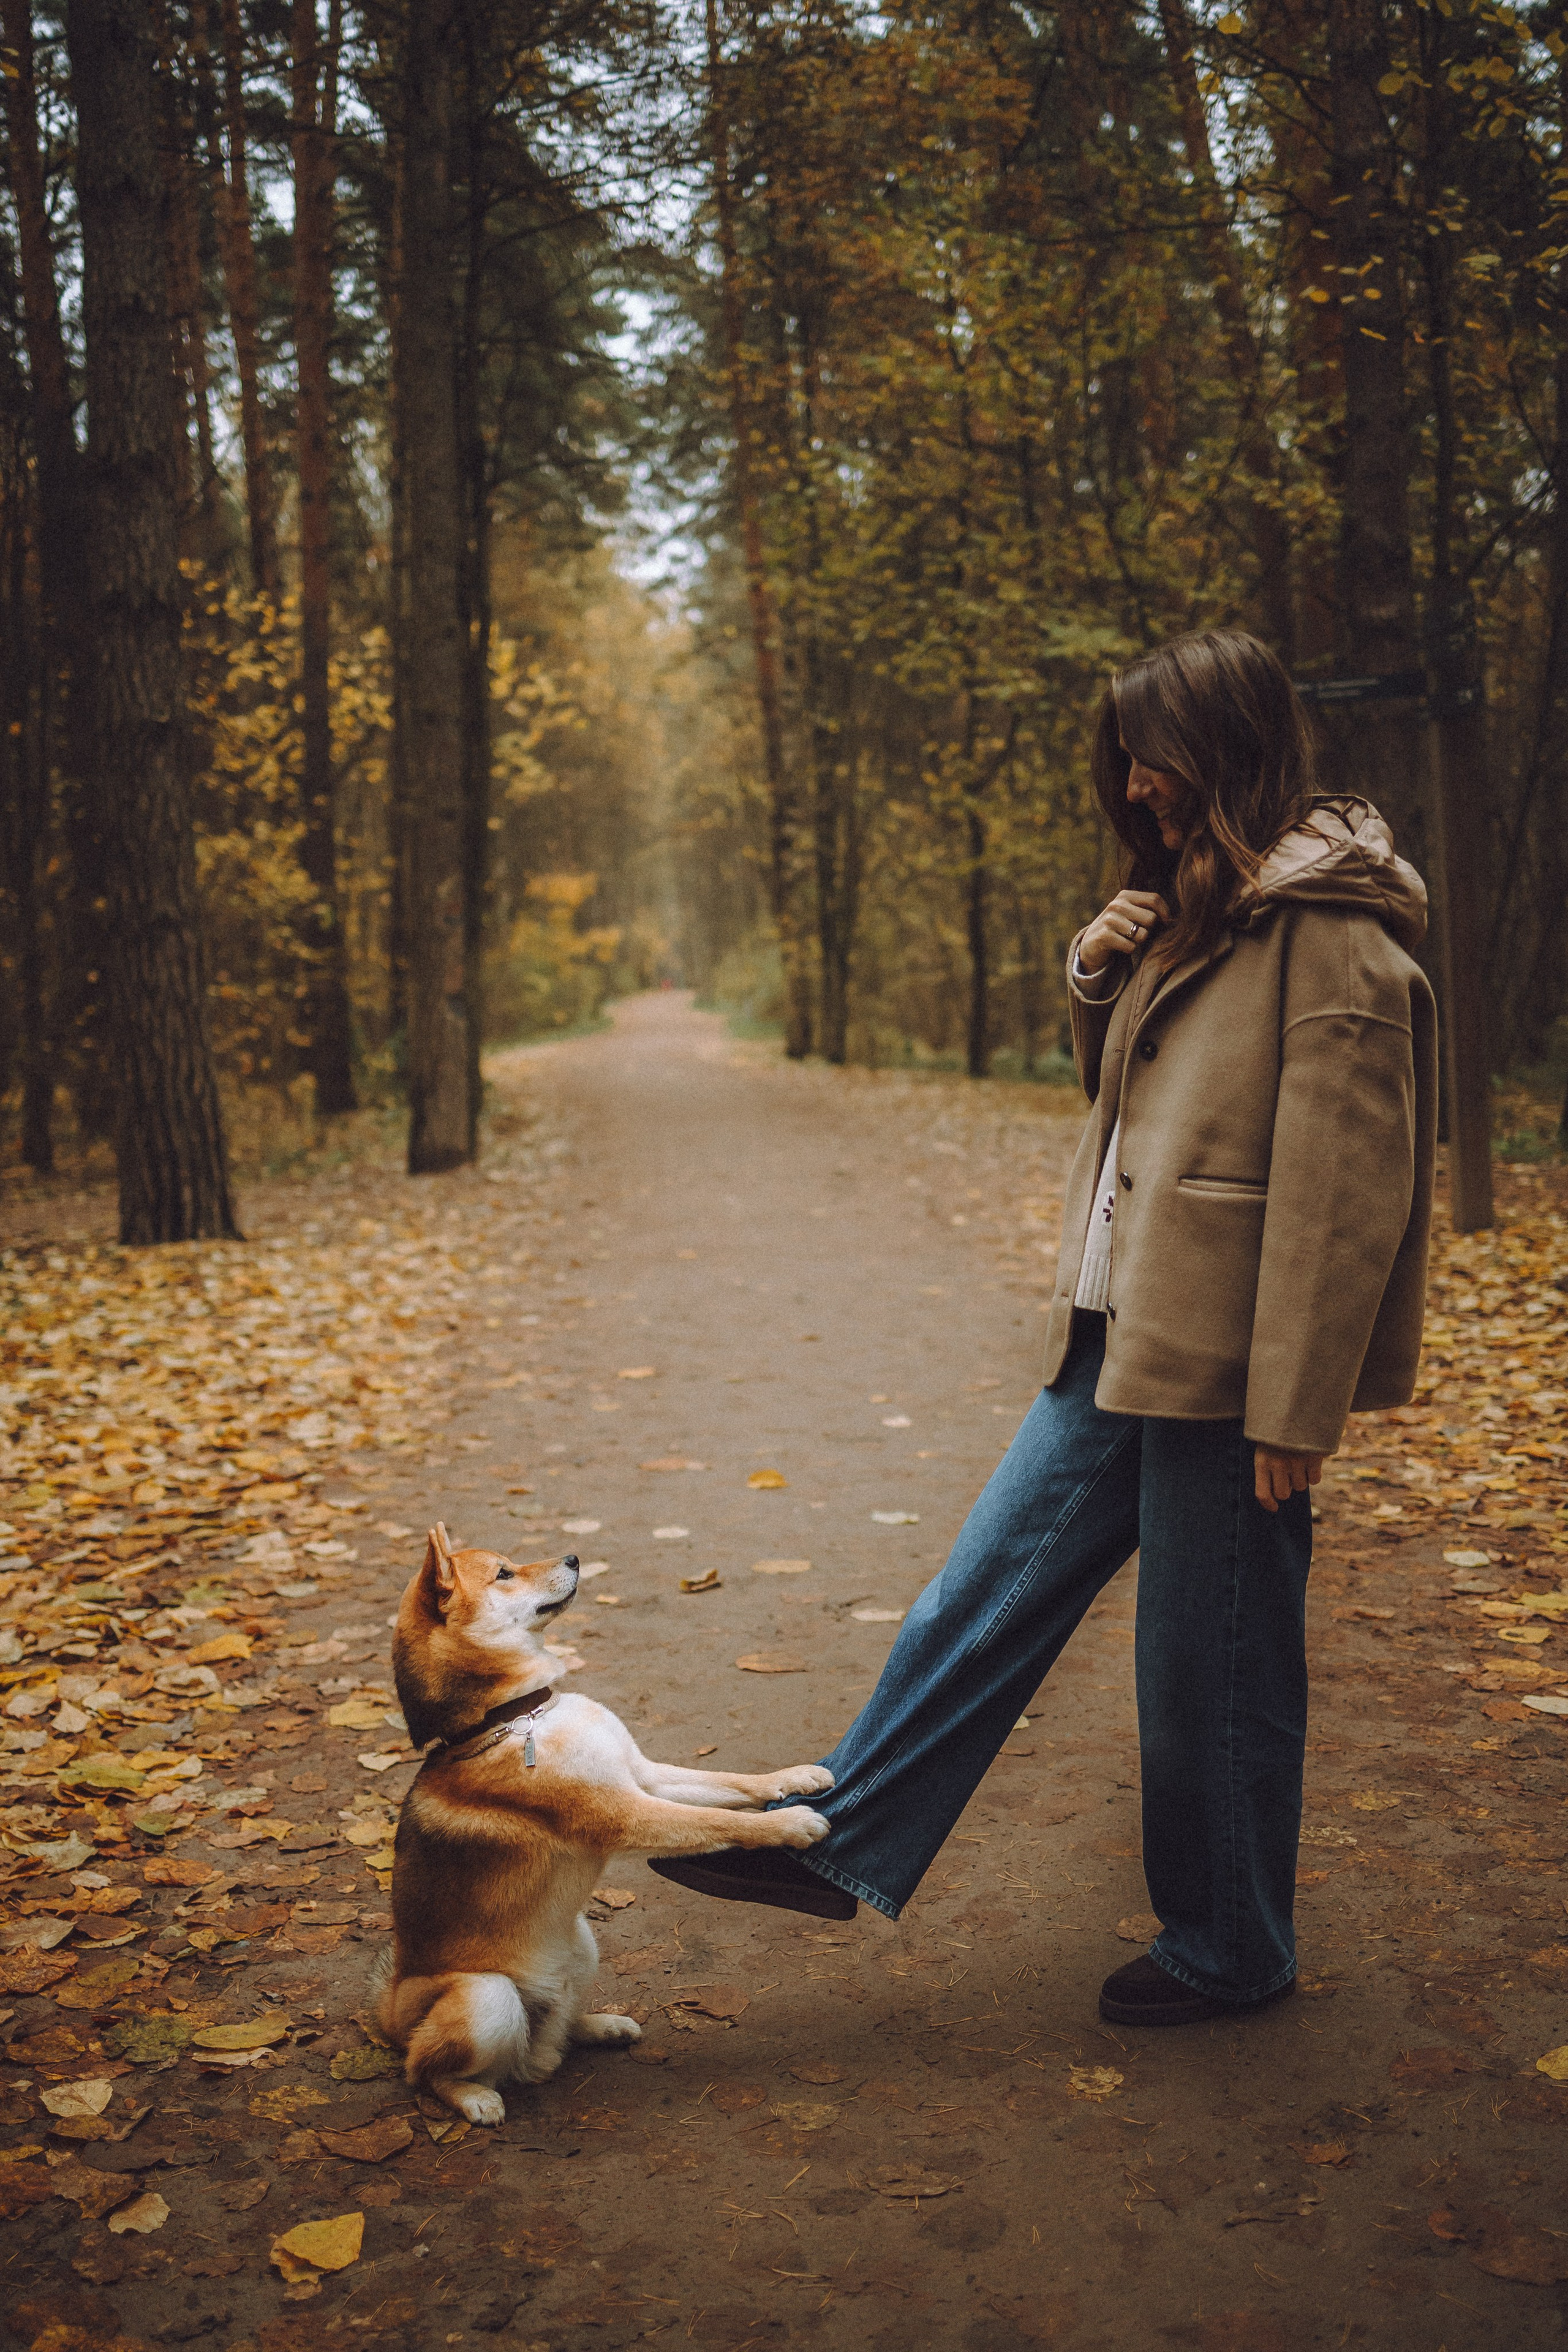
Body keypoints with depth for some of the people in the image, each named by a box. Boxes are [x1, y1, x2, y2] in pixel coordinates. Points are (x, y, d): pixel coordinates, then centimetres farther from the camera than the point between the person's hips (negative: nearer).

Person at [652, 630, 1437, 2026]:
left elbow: (1349, 1182, -18)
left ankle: (1231, 1953, 26)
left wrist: (1297, 1406, -19)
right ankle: (840, 1846, 22)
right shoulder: (1192, 907, 13)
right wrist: (1097, 982, 3)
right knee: (986, 1593, 11)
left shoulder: (1331, 928, -14)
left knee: (1215, 1670, 6)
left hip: (1223, 1368, -8)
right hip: (1119, 1341, 9)